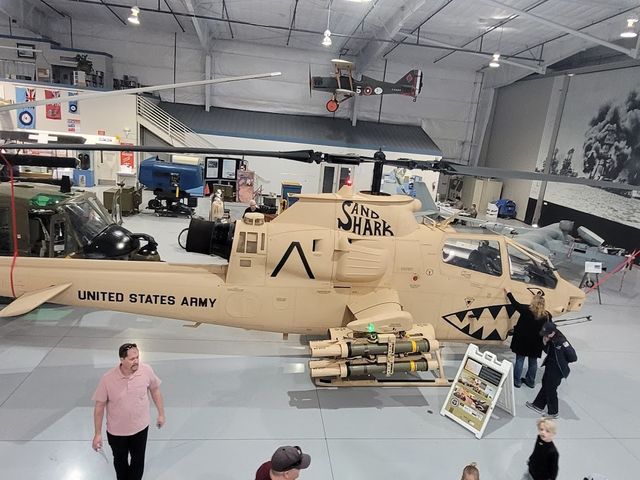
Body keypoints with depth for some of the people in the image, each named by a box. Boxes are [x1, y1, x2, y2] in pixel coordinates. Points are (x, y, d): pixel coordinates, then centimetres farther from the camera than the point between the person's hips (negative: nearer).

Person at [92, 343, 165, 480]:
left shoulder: (146, 370, -21)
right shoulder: (107, 379, -25)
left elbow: (155, 390, -3)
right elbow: (99, 406, -12)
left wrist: (161, 414, 3)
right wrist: (98, 434, -7)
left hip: (140, 427, 1)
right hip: (116, 431, 0)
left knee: (138, 460, 20)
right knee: (120, 460, 25)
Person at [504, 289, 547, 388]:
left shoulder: (527, 310, -16)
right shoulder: (547, 316, -8)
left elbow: (515, 304, -2)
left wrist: (508, 293, 11)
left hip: (522, 341, -3)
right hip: (536, 343, 3)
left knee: (519, 360, 9)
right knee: (533, 362, 18)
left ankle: (517, 381, 16)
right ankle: (530, 381, 30)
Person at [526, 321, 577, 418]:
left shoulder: (561, 342, -31)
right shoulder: (551, 340, -6)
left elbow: (573, 357, -26)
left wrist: (562, 361, -8)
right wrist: (544, 344, -13)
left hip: (557, 370, -8)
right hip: (549, 367, 8)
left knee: (550, 389, 8)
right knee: (545, 385, 22)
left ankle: (553, 413, 28)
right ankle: (538, 405, 40)